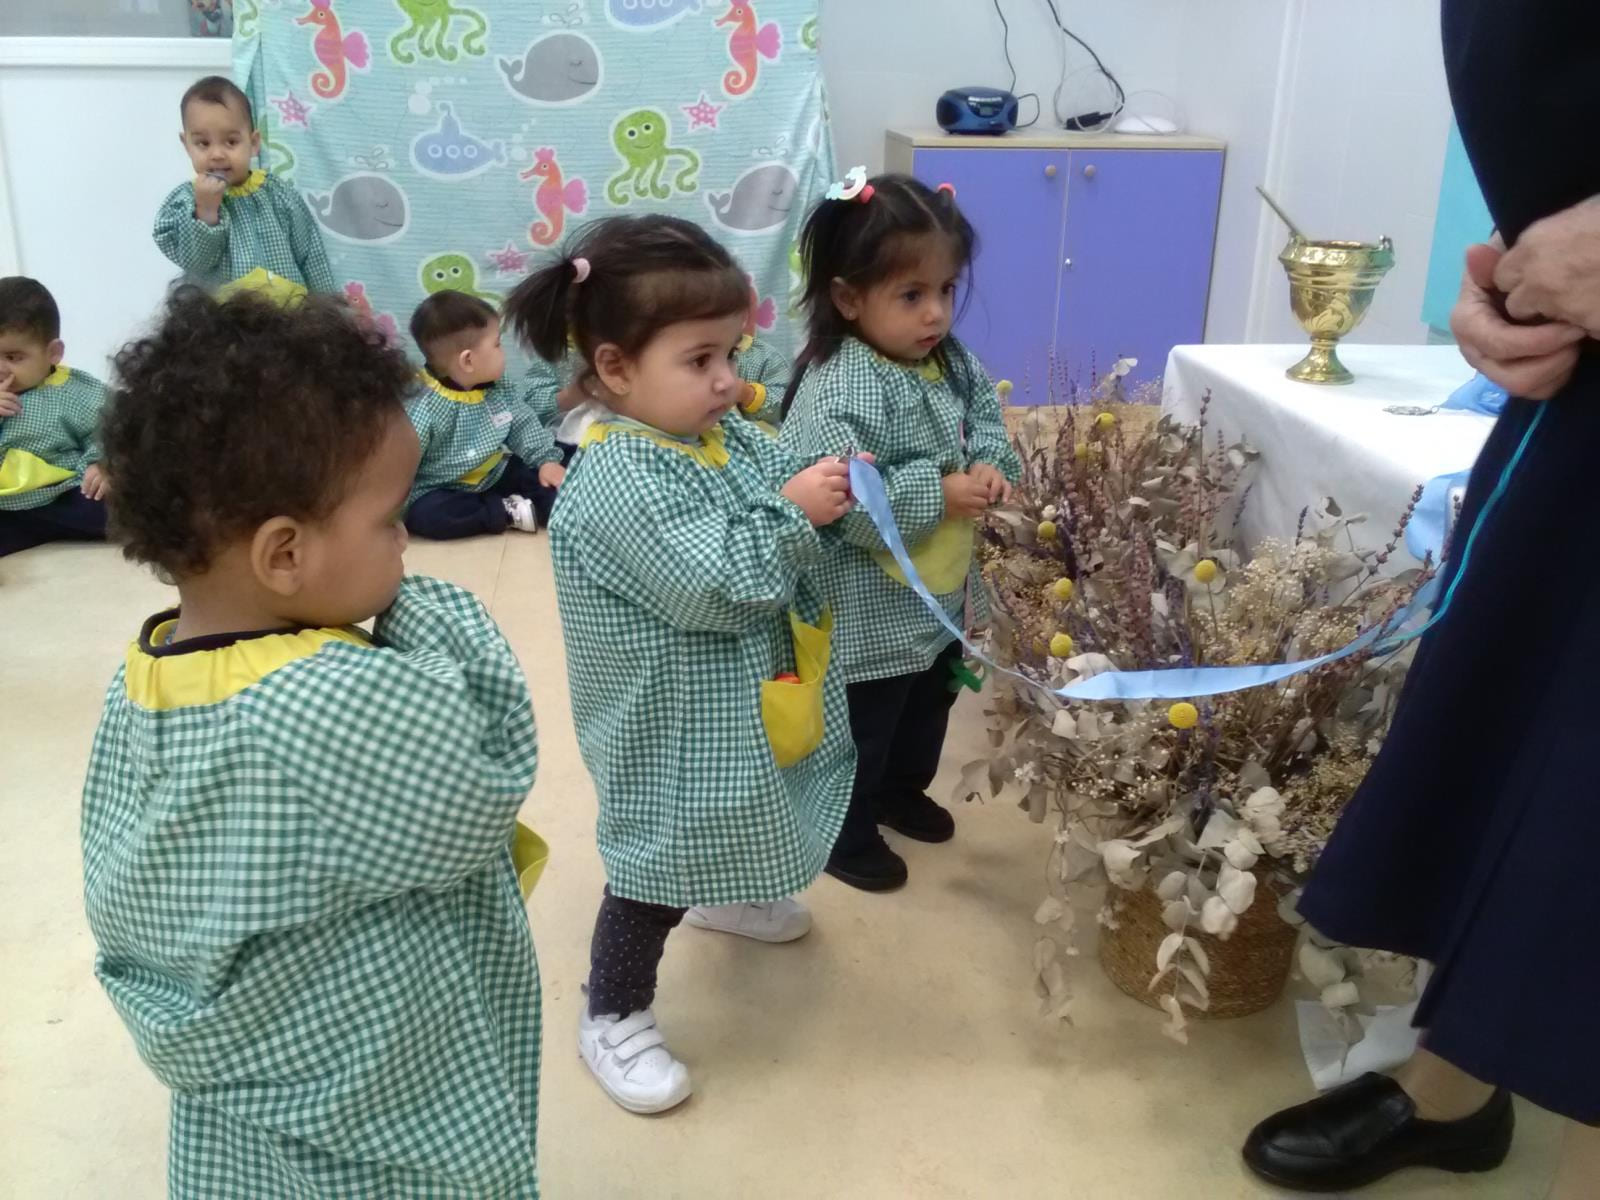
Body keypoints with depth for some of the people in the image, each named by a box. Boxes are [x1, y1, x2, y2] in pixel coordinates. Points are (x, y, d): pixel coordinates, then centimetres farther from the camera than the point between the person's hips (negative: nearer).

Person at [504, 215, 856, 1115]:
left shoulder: (728, 433, -1)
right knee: (660, 860, 6)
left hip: (743, 704, 9)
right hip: (675, 726, -9)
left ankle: (726, 898, 62)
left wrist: (831, 493, -13)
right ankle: (614, 1017, 26)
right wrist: (794, 513, -28)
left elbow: (781, 492, 8)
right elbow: (715, 584, -32)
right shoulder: (617, 486, -29)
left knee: (726, 827, 32)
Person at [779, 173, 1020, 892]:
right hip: (869, 611, -9)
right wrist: (938, 495, -31)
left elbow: (988, 420, 12)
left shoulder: (952, 362, -2)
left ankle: (903, 792, 54)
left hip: (942, 590, 9)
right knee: (862, 728, 12)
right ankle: (847, 835, 35)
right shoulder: (837, 389, -29)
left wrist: (992, 468, -10)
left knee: (931, 702, 28)